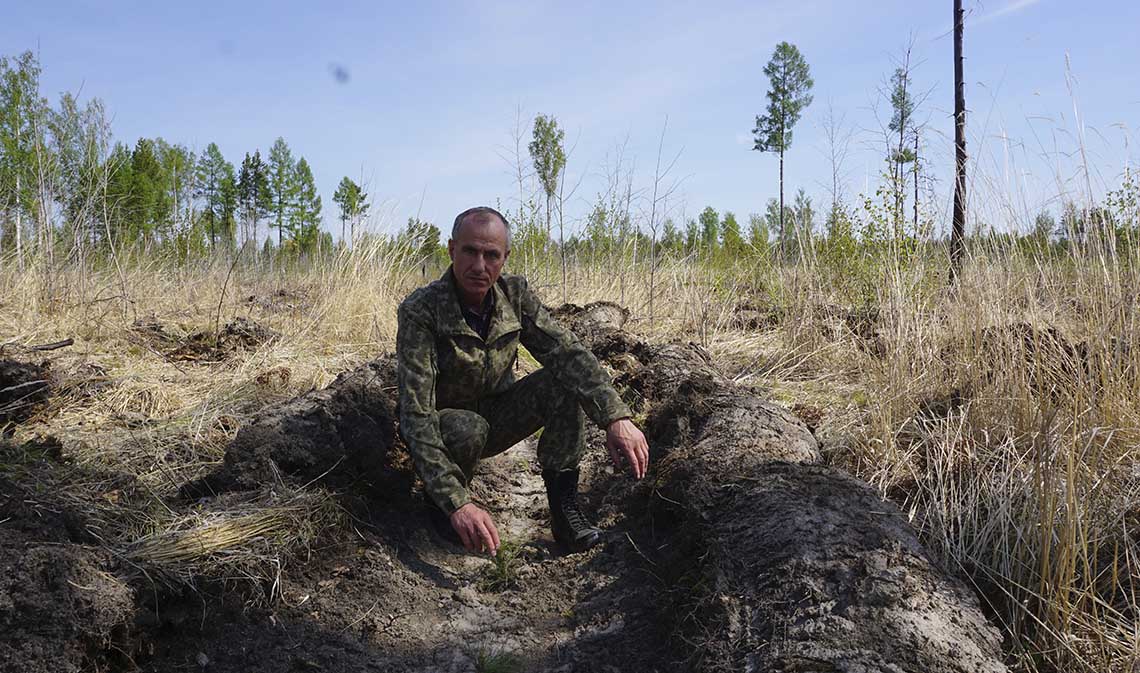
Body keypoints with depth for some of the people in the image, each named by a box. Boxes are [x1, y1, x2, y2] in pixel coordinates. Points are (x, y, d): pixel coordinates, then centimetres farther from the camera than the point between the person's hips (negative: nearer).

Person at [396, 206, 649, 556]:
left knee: (566, 383, -20)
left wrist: (617, 418, -34)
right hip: (444, 426, -4)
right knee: (468, 428, -38)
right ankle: (440, 504, -6)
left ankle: (563, 503, -11)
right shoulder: (420, 311, -27)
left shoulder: (514, 294, -12)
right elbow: (416, 414, -34)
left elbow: (568, 352, -17)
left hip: (496, 415, 4)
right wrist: (455, 503, -45)